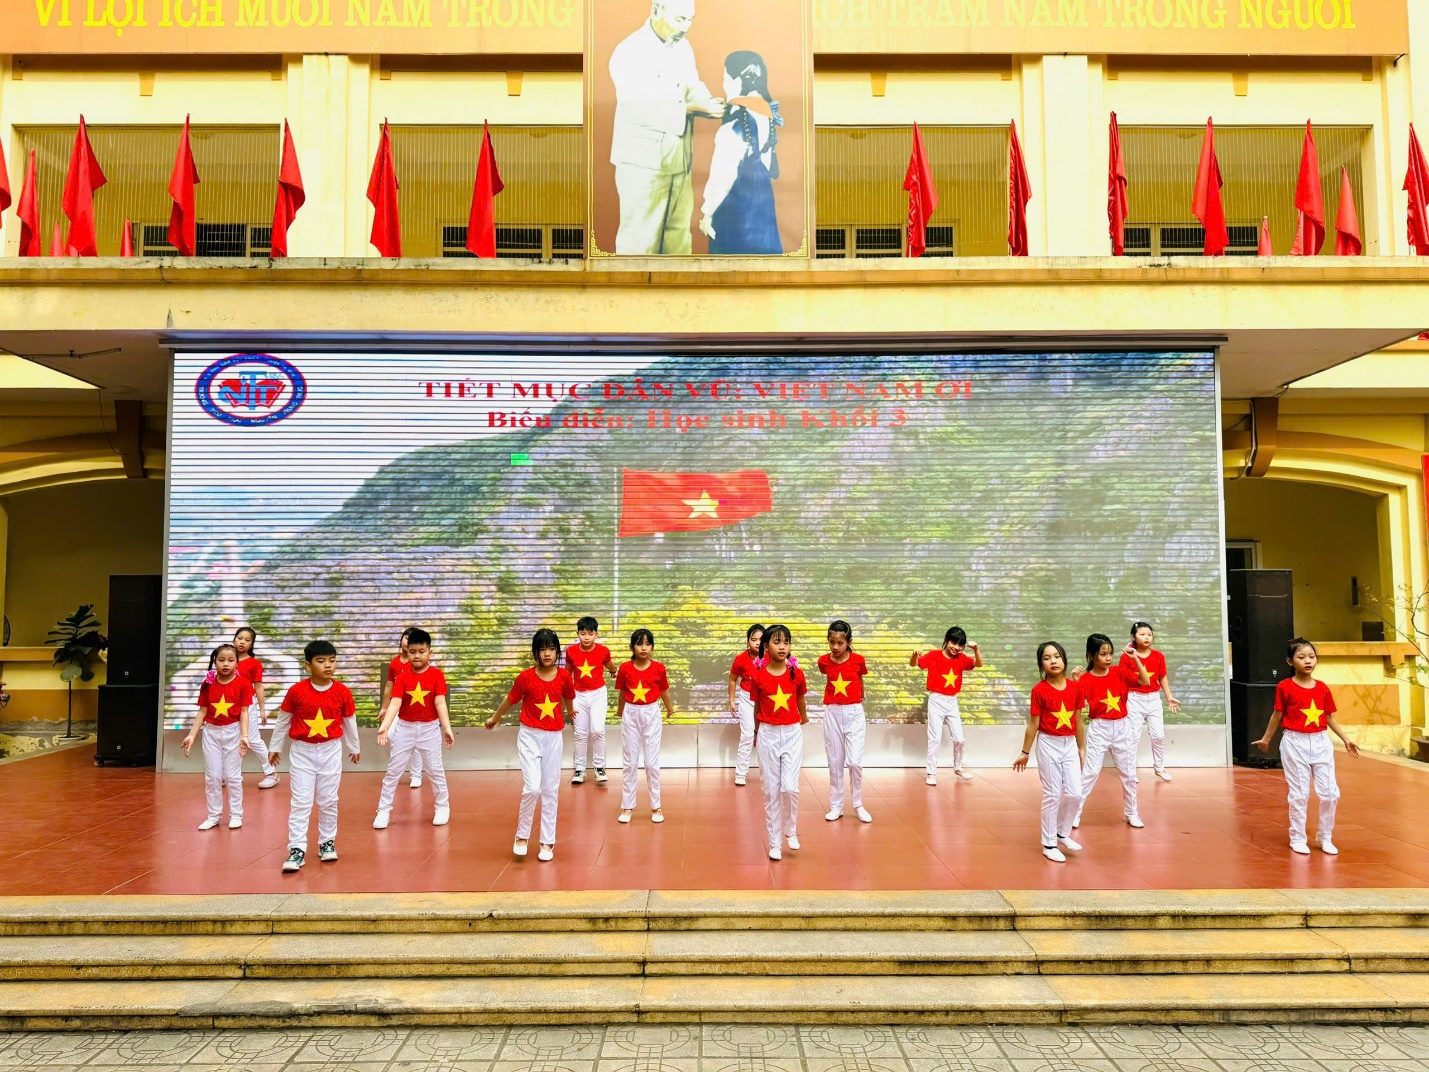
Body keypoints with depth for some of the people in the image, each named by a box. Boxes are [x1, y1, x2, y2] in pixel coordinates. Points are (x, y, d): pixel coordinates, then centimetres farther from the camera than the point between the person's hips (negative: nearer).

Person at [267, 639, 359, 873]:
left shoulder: (343, 692, -7)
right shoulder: (296, 691, -11)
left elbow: (349, 721, 7)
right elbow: (283, 720, 3)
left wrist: (354, 747, 17)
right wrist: (275, 747, 12)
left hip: (331, 751, 1)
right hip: (302, 751, -1)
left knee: (328, 800, 10)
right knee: (300, 802, -2)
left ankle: (327, 842, 24)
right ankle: (297, 849, 2)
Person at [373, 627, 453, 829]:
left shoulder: (437, 674, -9)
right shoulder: (402, 676, -6)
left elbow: (440, 703, -14)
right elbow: (395, 703, -15)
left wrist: (447, 728, -24)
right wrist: (384, 727, -28)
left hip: (430, 728, -1)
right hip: (405, 728, 1)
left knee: (435, 769, 9)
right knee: (393, 770, 6)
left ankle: (442, 806, 25)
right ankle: (384, 810, 17)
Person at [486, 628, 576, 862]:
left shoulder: (564, 676, -6)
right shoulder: (526, 677, -11)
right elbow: (511, 699, 6)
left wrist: (570, 712, 35)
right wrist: (494, 719, 20)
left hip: (553, 738, 2)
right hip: (529, 736, -2)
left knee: (550, 791, 8)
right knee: (532, 787, -14)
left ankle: (548, 842, 19)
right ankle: (522, 835, 8)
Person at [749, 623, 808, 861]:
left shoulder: (797, 674, -5)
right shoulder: (758, 676, -7)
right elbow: (757, 708, 7)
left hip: (792, 734, 0)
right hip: (768, 735, 0)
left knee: (790, 787, -8)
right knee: (771, 790, 5)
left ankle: (790, 830, 18)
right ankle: (774, 842, 17)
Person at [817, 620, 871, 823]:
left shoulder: (858, 660, -8)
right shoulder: (824, 661, -3)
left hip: (854, 713, -2)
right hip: (832, 714, 2)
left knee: (855, 761, -6)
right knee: (835, 763, 7)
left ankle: (858, 805, 11)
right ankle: (836, 806, 17)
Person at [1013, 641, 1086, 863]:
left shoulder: (1075, 688, 0)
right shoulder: (1039, 690, -11)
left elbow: (1078, 721, 9)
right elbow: (1033, 724, -6)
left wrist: (1081, 749, 13)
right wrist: (1025, 753, -1)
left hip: (1070, 745, 4)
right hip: (1049, 745, -4)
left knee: (1075, 794, 6)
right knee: (1052, 795, 2)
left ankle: (1062, 833, 30)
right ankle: (1048, 844, 15)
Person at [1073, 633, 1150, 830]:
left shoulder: (1120, 672, 0)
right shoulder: (1086, 679, -11)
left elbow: (1145, 681, -5)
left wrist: (1136, 659, -13)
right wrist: (1075, 682, -33)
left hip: (1121, 727, 4)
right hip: (1099, 729, -4)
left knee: (1129, 773, 12)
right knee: (1090, 772, -5)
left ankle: (1131, 813, 28)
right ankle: (1075, 813, 3)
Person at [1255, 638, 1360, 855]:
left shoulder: (1323, 688, 2)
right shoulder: (1285, 687, -8)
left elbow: (1330, 718, 13)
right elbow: (1277, 716, 3)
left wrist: (1345, 739, 10)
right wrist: (1266, 739, 11)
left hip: (1321, 742, 4)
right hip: (1295, 743, -4)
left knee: (1330, 792, 5)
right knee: (1299, 794, 3)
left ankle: (1325, 837, 22)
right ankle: (1297, 839, 16)